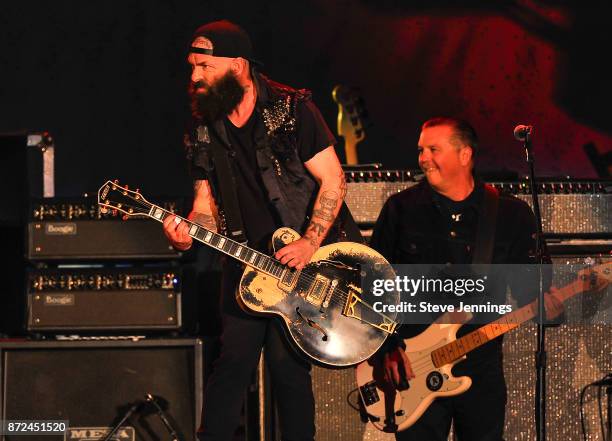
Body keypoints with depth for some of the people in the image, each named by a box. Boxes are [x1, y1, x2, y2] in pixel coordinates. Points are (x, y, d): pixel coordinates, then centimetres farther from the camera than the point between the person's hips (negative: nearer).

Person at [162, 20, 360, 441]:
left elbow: (333, 180, -10)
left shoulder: (291, 109, -8)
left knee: (287, 364, -9)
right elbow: (207, 204, 11)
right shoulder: (205, 130, 8)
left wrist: (310, 242, -20)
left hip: (302, 259, -5)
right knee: (233, 362, 3)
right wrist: (189, 230, -12)